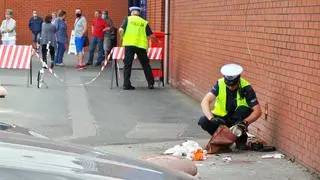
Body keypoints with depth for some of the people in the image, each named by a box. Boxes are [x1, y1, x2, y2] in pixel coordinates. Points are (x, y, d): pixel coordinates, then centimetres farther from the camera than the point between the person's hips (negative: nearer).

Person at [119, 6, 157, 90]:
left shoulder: (128, 19, 8)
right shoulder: (144, 22, 12)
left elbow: (121, 30, -5)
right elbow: (151, 35, 8)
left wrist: (123, 37, 14)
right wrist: (156, 40, 28)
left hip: (129, 44, -1)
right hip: (141, 45, 1)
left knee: (127, 64, 4)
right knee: (145, 65, 13)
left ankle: (126, 84, 0)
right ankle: (151, 83, 16)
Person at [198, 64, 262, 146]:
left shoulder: (246, 88, -19)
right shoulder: (220, 84, -16)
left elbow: (257, 111, -24)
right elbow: (205, 102, -26)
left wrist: (245, 122, -41)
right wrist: (211, 118, -44)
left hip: (237, 119, -1)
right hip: (221, 118, 1)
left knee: (244, 109, -32)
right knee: (203, 121, -26)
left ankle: (241, 139, -13)